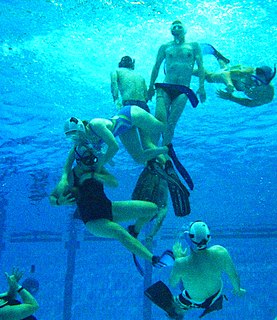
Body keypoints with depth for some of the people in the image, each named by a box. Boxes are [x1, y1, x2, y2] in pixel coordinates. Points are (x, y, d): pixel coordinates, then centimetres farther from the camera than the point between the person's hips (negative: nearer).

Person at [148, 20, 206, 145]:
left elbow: (200, 66, 8)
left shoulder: (194, 46, 16)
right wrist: (151, 86, 8)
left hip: (182, 90, -1)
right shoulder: (165, 47, 19)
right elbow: (156, 67, 18)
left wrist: (201, 87, -5)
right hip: (165, 88, 1)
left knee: (171, 123, -11)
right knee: (159, 119, -18)